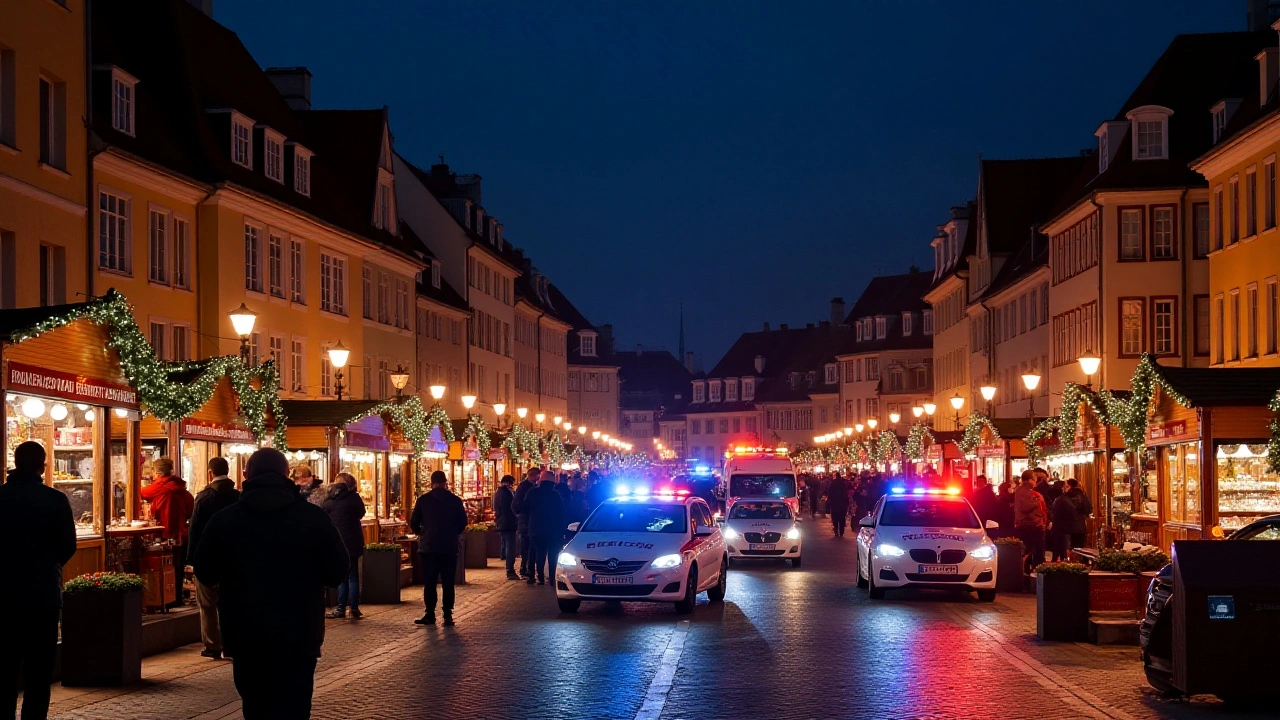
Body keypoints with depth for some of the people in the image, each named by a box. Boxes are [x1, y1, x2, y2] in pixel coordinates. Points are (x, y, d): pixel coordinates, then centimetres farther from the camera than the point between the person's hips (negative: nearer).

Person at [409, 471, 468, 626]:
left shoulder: (423, 500, -3)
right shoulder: (455, 500, -1)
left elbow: (413, 523, 0)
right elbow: (463, 523, 5)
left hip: (428, 547, -1)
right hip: (450, 547, 1)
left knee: (429, 583, 6)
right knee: (448, 583, 5)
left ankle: (430, 614, 5)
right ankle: (448, 614, 3)